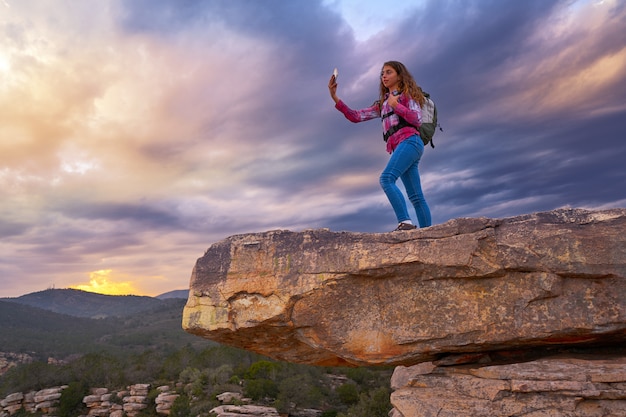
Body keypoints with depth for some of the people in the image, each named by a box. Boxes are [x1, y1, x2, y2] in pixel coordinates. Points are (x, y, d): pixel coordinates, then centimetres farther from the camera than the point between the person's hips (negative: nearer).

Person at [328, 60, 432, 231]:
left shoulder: (408, 94, 12)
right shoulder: (382, 104, 28)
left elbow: (417, 119, -3)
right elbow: (355, 116, 20)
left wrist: (395, 105, -2)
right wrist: (335, 97, 13)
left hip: (409, 141, -7)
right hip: (399, 148, 7)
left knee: (386, 178, -26)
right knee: (416, 196, -1)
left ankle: (405, 222, -34)